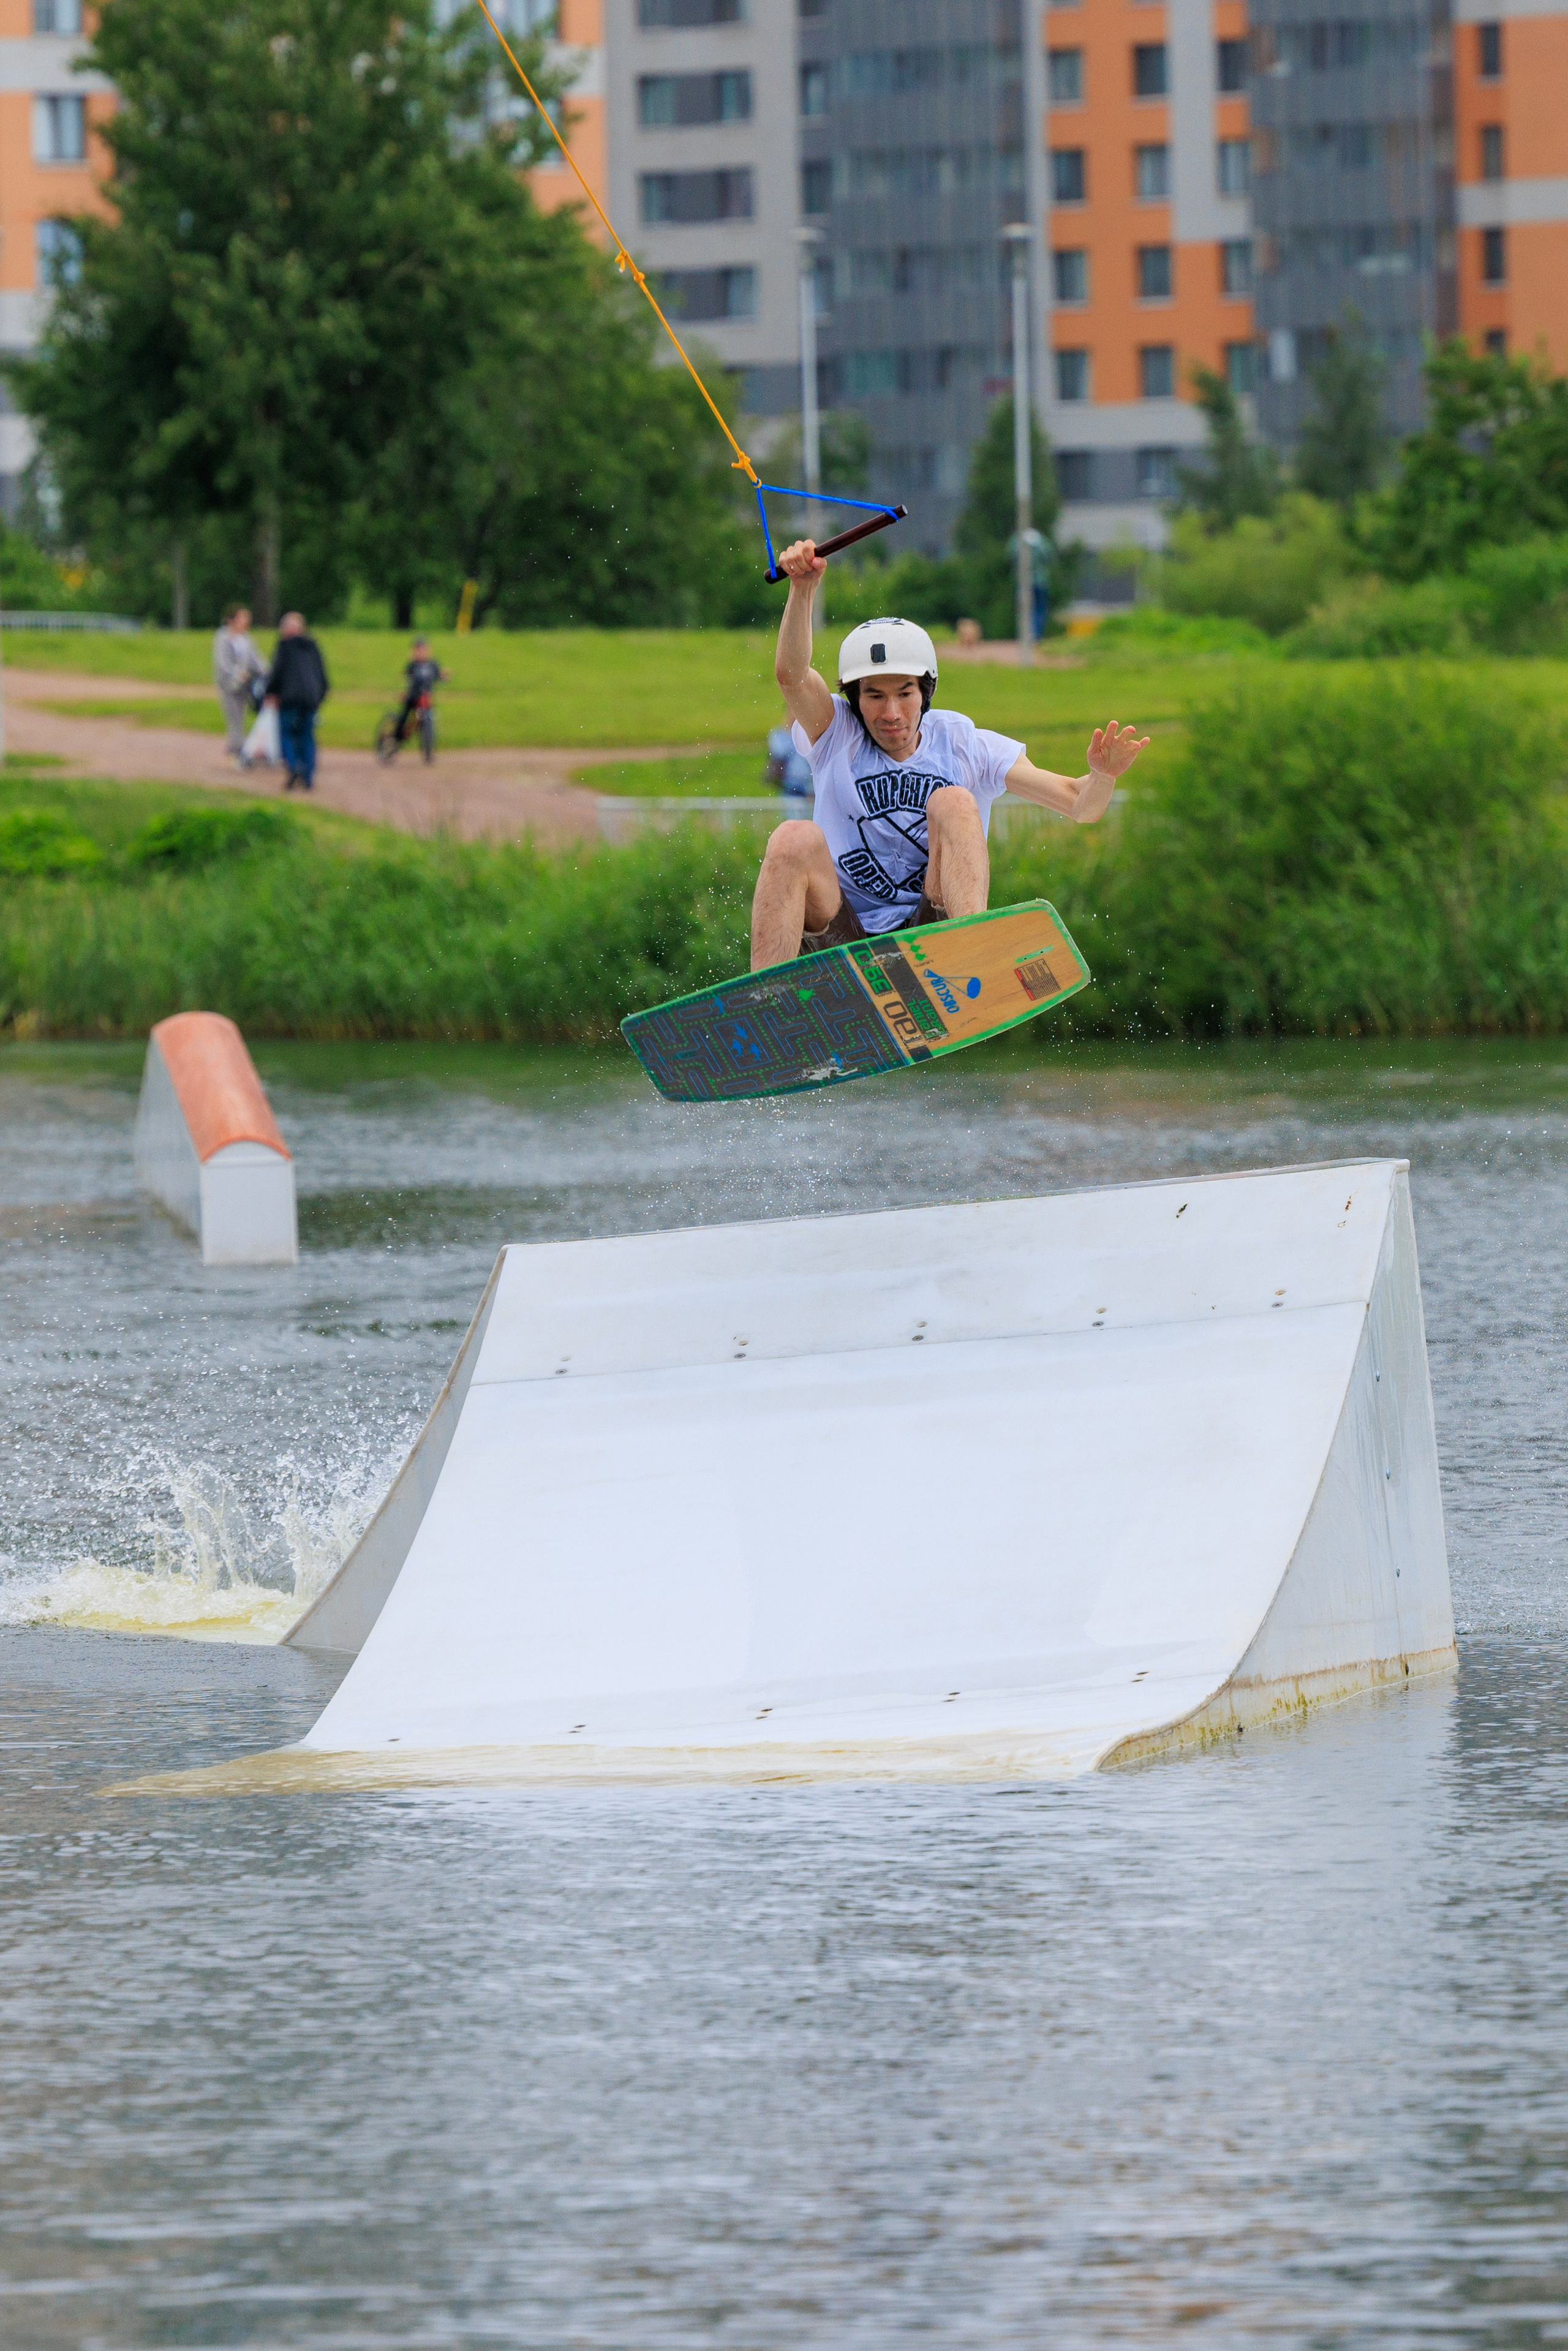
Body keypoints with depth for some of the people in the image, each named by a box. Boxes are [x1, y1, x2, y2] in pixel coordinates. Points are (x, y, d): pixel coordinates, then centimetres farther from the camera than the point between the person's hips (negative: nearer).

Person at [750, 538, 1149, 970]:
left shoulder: (967, 747, 5)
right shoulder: (836, 736, 4)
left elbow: (1080, 807, -3)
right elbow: (791, 673, -17)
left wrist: (1102, 777, -27)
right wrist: (803, 589, -34)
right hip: (844, 941, 0)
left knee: (953, 803, -21)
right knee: (796, 839, -28)